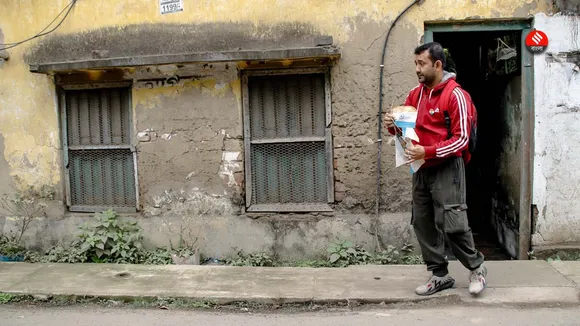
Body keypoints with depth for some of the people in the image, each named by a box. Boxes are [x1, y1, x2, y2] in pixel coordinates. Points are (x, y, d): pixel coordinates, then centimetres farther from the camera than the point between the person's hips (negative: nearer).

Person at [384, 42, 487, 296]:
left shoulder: (455, 95, -10)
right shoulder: (415, 94, 10)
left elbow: (461, 138, -14)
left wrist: (427, 152, -25)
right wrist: (393, 126, -4)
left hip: (447, 168, -7)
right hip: (421, 168, 7)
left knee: (452, 224, -7)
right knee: (423, 223, 7)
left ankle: (476, 268, 16)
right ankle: (439, 275, 19)